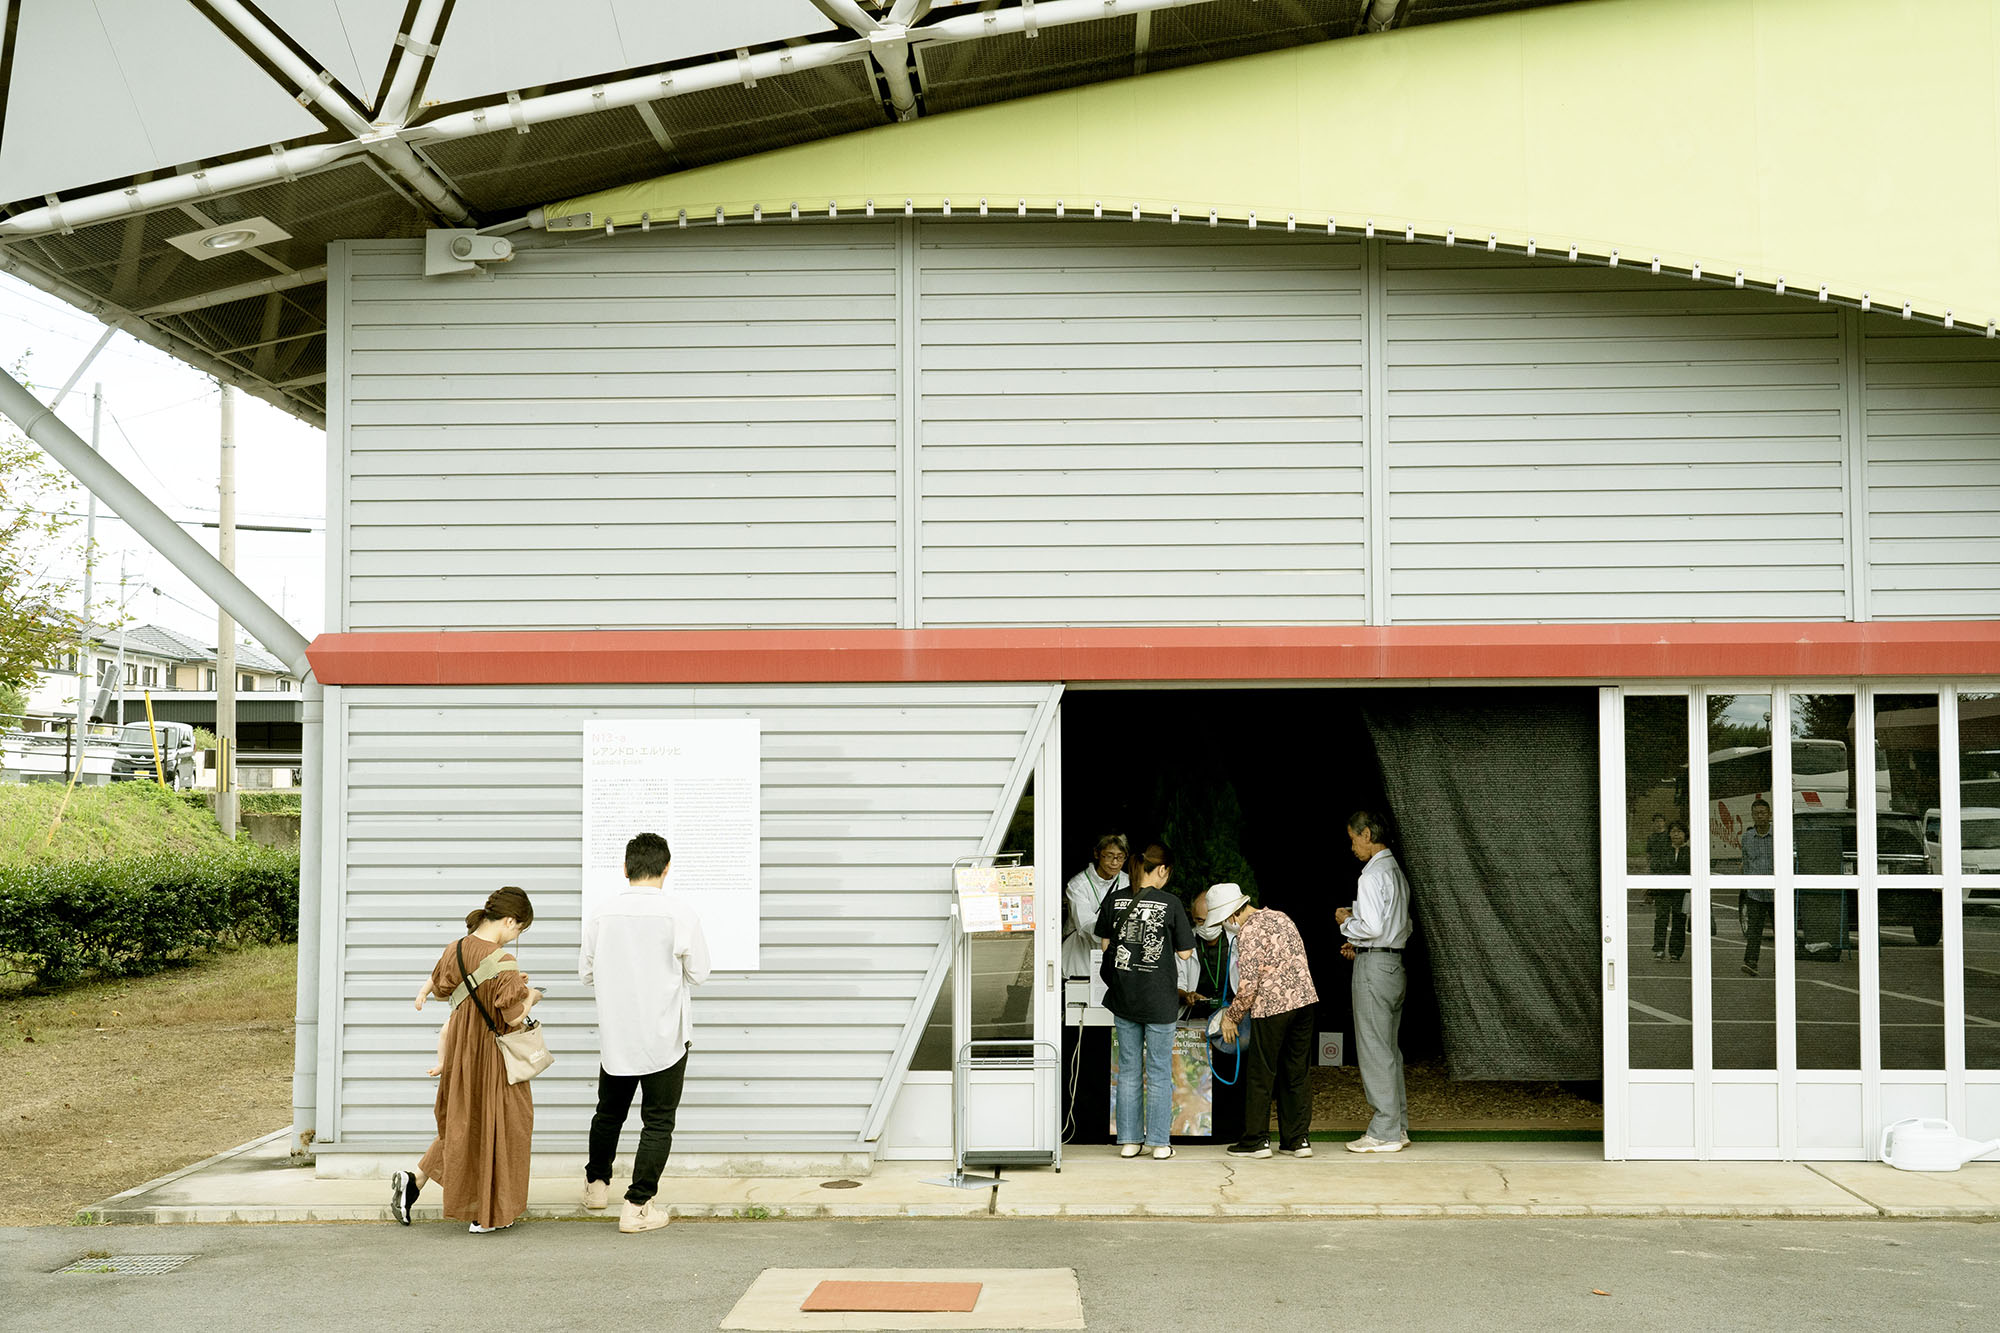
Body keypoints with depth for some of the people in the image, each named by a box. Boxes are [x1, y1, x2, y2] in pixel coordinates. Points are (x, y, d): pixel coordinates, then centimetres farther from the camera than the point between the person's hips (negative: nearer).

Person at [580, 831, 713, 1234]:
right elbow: (698, 973, -4)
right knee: (658, 1121, 5)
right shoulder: (679, 913, -13)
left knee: (609, 1112, 22)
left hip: (614, 1035, 4)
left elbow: (587, 973, 6)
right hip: (664, 1036, -4)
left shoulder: (602, 914, -4)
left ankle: (596, 1183, 39)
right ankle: (637, 1206, 3)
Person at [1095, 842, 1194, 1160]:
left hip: (1124, 998, 3)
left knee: (1128, 1070, 12)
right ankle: (1160, 1143, 10)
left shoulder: (1115, 899, -1)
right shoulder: (1170, 903, -10)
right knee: (1159, 1072, 7)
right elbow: (1185, 952, -6)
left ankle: (1129, 1140, 15)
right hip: (1158, 999, -3)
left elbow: (1104, 944, 7)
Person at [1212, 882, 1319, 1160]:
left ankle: (1257, 1140, 9)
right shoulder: (1280, 917, 14)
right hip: (1304, 1000, 8)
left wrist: (1232, 1017, -1)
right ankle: (1299, 1139, 13)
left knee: (1260, 1075, 4)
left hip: (1272, 1006, -8)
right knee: (1297, 1074, 12)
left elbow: (1248, 986, -15)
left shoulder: (1248, 932, -11)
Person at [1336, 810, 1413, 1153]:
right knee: (1389, 1050, 14)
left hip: (1374, 966, -10)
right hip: (1395, 962, 10)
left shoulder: (1373, 875, -15)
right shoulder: (1396, 872, 15)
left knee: (1374, 1051, -5)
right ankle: (1398, 1126, 18)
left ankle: (1385, 1133, -3)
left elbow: (1373, 927, -23)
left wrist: (1347, 922, -4)